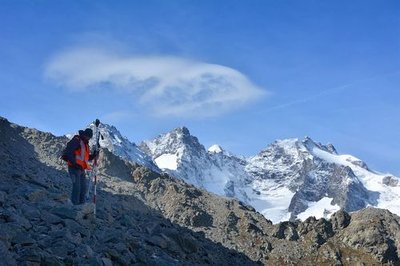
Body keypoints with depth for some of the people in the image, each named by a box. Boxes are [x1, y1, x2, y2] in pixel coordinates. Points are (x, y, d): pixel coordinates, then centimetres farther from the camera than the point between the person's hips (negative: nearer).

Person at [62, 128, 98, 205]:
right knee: (77, 187, -12)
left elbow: (88, 157, 22)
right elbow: (67, 152, -20)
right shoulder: (76, 141, -8)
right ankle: (75, 205, -9)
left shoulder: (85, 144, 19)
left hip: (81, 169, 9)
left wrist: (94, 155, 3)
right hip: (74, 168, -9)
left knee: (84, 187, 10)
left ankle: (82, 203, 17)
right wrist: (74, 163, -25)